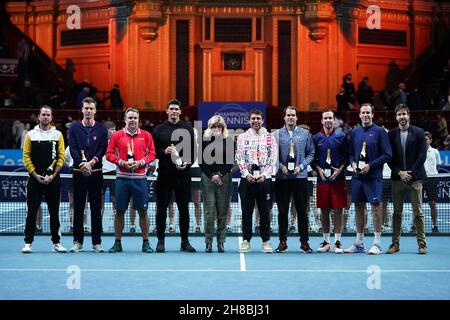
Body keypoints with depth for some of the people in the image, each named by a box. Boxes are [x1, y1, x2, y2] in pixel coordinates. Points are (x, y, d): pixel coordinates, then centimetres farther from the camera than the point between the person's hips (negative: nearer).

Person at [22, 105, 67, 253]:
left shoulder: (58, 135, 6)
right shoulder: (31, 135, 5)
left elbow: (61, 157, 3)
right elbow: (26, 157, 2)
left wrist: (53, 175, -7)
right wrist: (36, 175, -8)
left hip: (53, 179, 1)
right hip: (35, 179, -1)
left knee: (54, 212, 6)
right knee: (32, 212, 0)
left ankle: (56, 242, 13)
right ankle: (28, 242, 6)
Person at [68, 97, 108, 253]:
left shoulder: (102, 128, 6)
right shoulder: (74, 127, 7)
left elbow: (103, 149, -2)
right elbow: (72, 148, -2)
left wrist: (91, 162, -15)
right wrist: (82, 164, -15)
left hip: (96, 172, 0)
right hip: (78, 173, 0)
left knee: (96, 209, 2)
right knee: (78, 209, 4)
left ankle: (96, 242, 8)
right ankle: (77, 241, 10)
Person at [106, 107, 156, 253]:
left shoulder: (146, 135, 6)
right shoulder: (116, 135, 6)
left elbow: (152, 154, 6)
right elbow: (109, 154, 4)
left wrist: (141, 162, -10)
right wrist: (121, 162, -10)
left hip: (140, 178, 0)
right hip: (122, 178, 0)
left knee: (143, 211, 2)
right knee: (119, 211, 3)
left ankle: (146, 243, 12)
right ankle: (117, 243, 13)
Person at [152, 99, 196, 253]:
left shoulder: (188, 128, 8)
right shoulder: (159, 129, 6)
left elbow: (194, 150, 6)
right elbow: (153, 151, 5)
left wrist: (187, 163, -10)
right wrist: (164, 152, -14)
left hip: (183, 174, 1)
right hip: (164, 174, -1)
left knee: (184, 208, 5)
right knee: (161, 208, 2)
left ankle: (185, 241, 14)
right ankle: (160, 241, 11)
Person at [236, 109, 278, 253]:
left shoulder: (270, 137, 7)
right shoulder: (242, 137, 9)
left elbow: (273, 158, 1)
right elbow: (239, 157, 3)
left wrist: (264, 174, -11)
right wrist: (246, 174, -10)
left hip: (264, 178, -1)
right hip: (247, 178, 1)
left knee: (265, 211, 2)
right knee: (246, 211, 3)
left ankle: (266, 241, 9)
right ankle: (246, 241, 10)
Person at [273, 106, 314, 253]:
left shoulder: (305, 134, 6)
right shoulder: (277, 134, 5)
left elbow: (311, 153, 7)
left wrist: (301, 166, -6)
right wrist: (281, 166, -10)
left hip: (300, 176, 0)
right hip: (282, 178, 0)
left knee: (302, 211, 2)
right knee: (282, 211, 4)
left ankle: (304, 242, 10)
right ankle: (283, 242, 12)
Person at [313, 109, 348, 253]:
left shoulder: (341, 137, 3)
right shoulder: (316, 138, 7)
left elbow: (346, 157, 4)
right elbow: (313, 158, 9)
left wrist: (340, 170, -9)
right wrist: (319, 169, -6)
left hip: (338, 179, -2)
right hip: (322, 179, 2)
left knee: (338, 210, -2)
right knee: (324, 211, 6)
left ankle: (337, 242, 4)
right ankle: (326, 242, 14)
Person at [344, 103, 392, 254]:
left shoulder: (379, 132, -3)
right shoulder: (355, 132, 11)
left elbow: (387, 154, -6)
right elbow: (350, 152, 18)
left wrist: (370, 165, -13)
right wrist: (353, 163, -3)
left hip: (373, 176, -5)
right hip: (357, 175, 5)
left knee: (376, 206, -5)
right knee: (358, 207, 8)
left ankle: (377, 244, 1)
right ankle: (359, 243, 17)